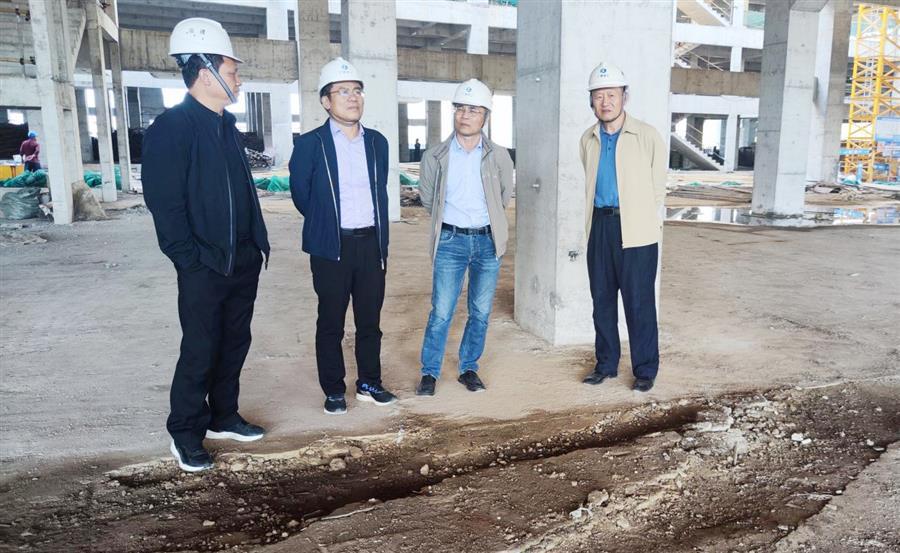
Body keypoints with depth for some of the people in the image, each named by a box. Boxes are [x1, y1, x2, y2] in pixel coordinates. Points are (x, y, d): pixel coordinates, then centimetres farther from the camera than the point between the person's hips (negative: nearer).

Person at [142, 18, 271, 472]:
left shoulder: (226, 126, 14)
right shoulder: (171, 128, -11)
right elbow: (164, 203, -15)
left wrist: (256, 243, 10)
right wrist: (193, 259, -16)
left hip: (243, 262, 8)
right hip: (204, 269, -7)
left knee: (234, 344, 15)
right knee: (200, 352, 2)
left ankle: (223, 417, 31)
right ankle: (185, 434, 19)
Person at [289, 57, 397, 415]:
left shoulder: (377, 142, 8)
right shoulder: (310, 144, -5)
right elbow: (301, 196, 3)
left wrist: (382, 244, 14)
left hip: (371, 243, 4)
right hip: (332, 247, -4)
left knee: (370, 320, 12)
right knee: (331, 323, 7)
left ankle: (369, 384, 27)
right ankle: (334, 391, 20)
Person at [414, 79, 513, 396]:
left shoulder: (499, 156, -2)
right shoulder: (436, 157, -3)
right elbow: (427, 198, 11)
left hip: (487, 240, 1)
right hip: (450, 240, -1)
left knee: (480, 312, 9)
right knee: (441, 312, -1)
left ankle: (468, 369, 25)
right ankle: (429, 372, 15)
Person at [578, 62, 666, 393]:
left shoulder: (648, 137, -5)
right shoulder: (588, 140, 9)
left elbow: (657, 189, 1)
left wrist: (636, 217, 5)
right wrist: (602, 217, 13)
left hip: (635, 229, -4)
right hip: (600, 226, 5)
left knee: (639, 302, -1)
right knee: (602, 299, 10)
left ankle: (645, 370, 13)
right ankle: (606, 364, 23)